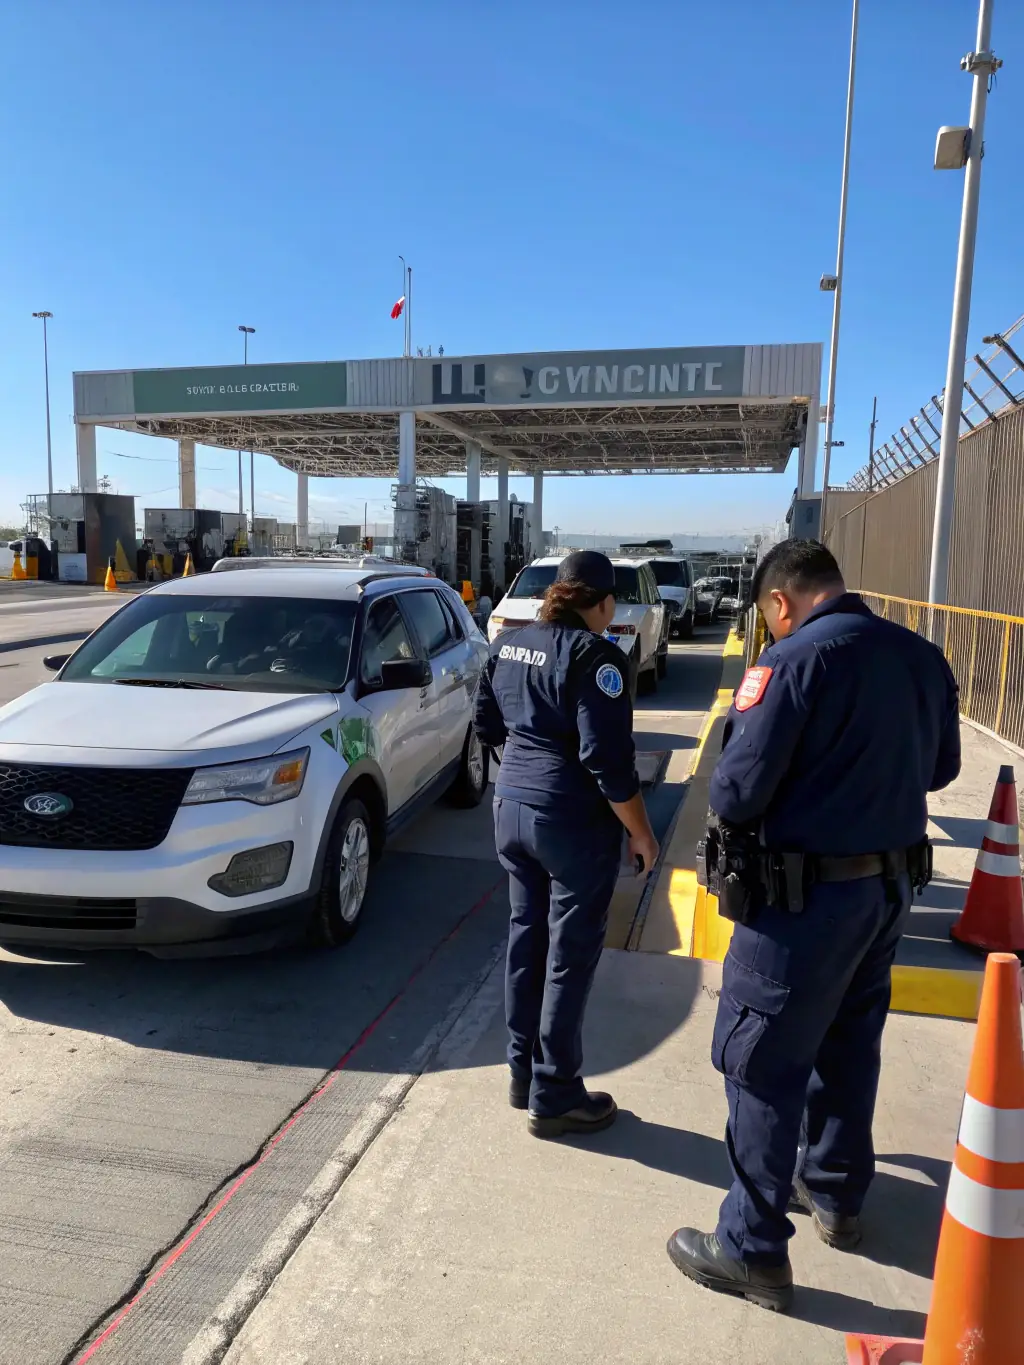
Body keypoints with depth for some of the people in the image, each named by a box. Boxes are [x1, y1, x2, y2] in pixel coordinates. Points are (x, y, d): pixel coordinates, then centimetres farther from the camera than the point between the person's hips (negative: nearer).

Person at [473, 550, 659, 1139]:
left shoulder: (508, 643, 6)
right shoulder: (594, 656, -17)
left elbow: (487, 726, 15)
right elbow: (609, 762, -20)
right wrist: (642, 834, -10)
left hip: (513, 807, 8)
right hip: (574, 823, -7)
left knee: (527, 938, 18)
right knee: (571, 956, 5)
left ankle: (524, 1073, 30)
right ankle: (555, 1097, 18)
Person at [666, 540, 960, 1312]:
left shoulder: (794, 658, -19)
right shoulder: (922, 656, 4)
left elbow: (737, 787, -20)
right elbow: (940, 767, 15)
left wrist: (732, 818, 1)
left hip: (808, 893, -8)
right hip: (892, 882, 8)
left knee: (761, 1063, 5)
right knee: (848, 1046, 23)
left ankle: (753, 1250, 15)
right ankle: (836, 1195, 40)